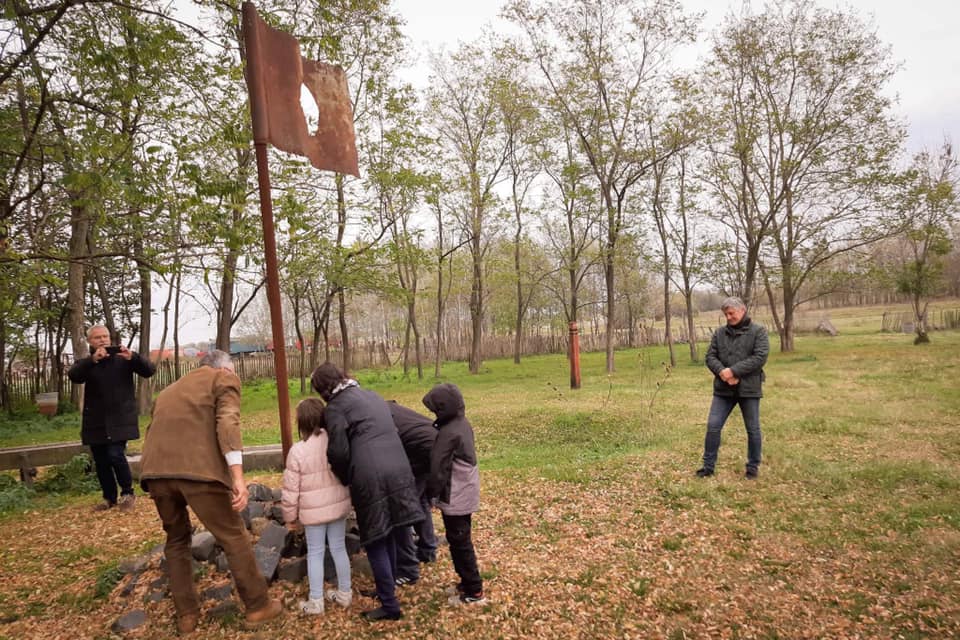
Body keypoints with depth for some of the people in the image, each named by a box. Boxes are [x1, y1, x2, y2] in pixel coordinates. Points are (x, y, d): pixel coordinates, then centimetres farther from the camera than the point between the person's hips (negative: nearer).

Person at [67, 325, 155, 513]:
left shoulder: (123, 359, 3)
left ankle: (127, 493, 4)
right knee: (101, 462, 8)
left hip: (120, 419, -3)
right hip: (96, 421, 3)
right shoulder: (86, 363, 7)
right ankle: (109, 498, 26)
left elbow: (149, 370, -8)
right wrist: (93, 360, -33)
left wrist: (133, 357, -27)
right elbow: (74, 376, -15)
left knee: (115, 455, -16)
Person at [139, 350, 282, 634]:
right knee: (233, 537, 9)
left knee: (176, 539, 25)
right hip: (198, 469, -6)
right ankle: (258, 606, 19)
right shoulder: (224, 379, 12)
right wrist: (238, 477, -13)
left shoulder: (169, 390, 34)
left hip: (155, 471, 6)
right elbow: (228, 422, -5)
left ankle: (186, 614, 30)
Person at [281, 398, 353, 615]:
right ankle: (344, 593, 28)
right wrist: (349, 500, 20)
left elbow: (291, 489, -10)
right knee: (339, 548, 16)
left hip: (313, 511, -3)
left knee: (315, 553, 10)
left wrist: (290, 517, 4)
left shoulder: (297, 451, -16)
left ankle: (315, 602, 18)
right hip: (339, 505, 4)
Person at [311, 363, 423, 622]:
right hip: (399, 471, 7)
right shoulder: (372, 396, 20)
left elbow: (339, 452, -8)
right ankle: (388, 589, 34)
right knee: (390, 537, 20)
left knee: (375, 543, 6)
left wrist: (345, 479, 10)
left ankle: (390, 606, 12)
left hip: (371, 479, -7)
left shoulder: (335, 407, -2)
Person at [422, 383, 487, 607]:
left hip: (455, 499, -9)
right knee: (462, 541, 20)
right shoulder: (463, 424, 5)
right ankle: (468, 583, 31)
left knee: (459, 543, 3)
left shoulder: (448, 433, -24)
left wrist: (430, 493, -8)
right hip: (466, 494, 9)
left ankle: (474, 592, 12)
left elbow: (437, 469, -22)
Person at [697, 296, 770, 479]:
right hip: (723, 389, 3)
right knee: (713, 426, 0)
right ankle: (708, 465, 11)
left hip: (749, 389, -3)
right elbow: (710, 357, 4)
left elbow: (760, 357, -14)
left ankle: (753, 466, 25)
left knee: (753, 430, 9)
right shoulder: (719, 333, 8)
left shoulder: (758, 331, -3)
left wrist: (734, 371, -20)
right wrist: (722, 372, -16)